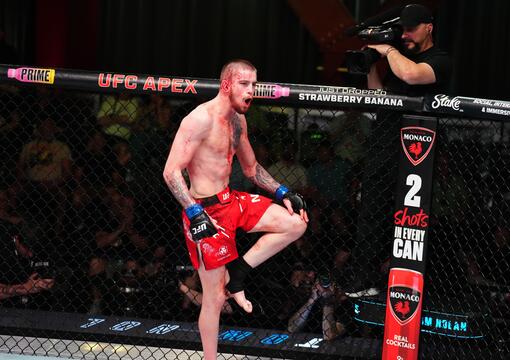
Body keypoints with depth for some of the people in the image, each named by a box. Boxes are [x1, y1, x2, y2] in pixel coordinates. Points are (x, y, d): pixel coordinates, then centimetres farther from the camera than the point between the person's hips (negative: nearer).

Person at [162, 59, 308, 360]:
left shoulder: (238, 119, 9)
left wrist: (282, 193, 9)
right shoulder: (201, 118, -19)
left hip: (232, 201, 8)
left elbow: (251, 167, 23)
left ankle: (237, 273, 4)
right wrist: (195, 213, -30)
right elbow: (171, 171, -23)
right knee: (215, 298, -2)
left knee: (296, 223, 0)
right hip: (206, 211, -8)